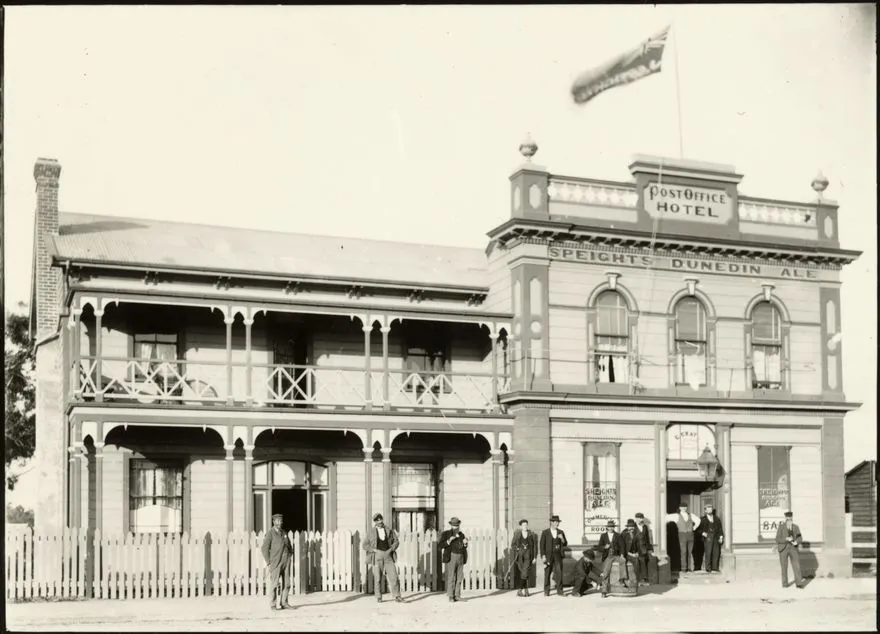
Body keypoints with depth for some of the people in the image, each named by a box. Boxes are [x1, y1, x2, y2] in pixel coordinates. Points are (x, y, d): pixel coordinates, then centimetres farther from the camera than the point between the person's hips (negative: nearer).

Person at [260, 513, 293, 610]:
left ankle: (284, 603, 11)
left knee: (287, 583, 3)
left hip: (285, 562, 6)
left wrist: (289, 557, 15)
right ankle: (274, 605, 1)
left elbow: (289, 546, 27)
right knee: (275, 584, -4)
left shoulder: (283, 533, 14)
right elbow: (264, 548, -11)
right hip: (275, 563, -6)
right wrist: (268, 562, -12)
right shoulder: (270, 533, -6)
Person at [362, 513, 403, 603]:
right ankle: (378, 597, 10)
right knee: (377, 578, -2)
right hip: (377, 557, -1)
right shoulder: (371, 532, 5)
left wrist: (391, 549, -9)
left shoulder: (389, 531, 10)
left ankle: (397, 596, -3)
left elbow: (396, 541, 8)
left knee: (393, 576, -7)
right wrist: (375, 550, -9)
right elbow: (365, 545, 4)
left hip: (388, 556, 1)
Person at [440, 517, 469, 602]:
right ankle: (451, 597, -3)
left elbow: (463, 547, 14)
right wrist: (449, 540, -22)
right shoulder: (446, 534, -3)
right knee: (451, 578, -7)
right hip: (451, 557, -5)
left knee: (459, 578, 4)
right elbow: (441, 545, -9)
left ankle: (457, 596, 9)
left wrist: (465, 543, -8)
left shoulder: (461, 534, 12)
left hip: (460, 558, 5)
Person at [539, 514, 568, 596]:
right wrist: (543, 556, -9)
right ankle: (546, 591, 10)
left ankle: (559, 591, 2)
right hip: (548, 555, -2)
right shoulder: (545, 532, 0)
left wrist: (562, 539, -11)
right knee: (547, 573, 2)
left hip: (558, 555, 2)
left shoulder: (561, 532, 9)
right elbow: (542, 545, -1)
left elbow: (565, 544, 10)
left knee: (559, 572, -4)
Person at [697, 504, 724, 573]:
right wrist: (702, 533, -8)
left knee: (716, 553, -3)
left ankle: (715, 568, 3)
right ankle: (708, 569, -6)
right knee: (708, 553, -9)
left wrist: (721, 536, 3)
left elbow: (720, 528, 15)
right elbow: (698, 529, 9)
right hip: (707, 538, -3)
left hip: (716, 537, 3)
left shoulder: (716, 518, 19)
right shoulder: (702, 519, 10)